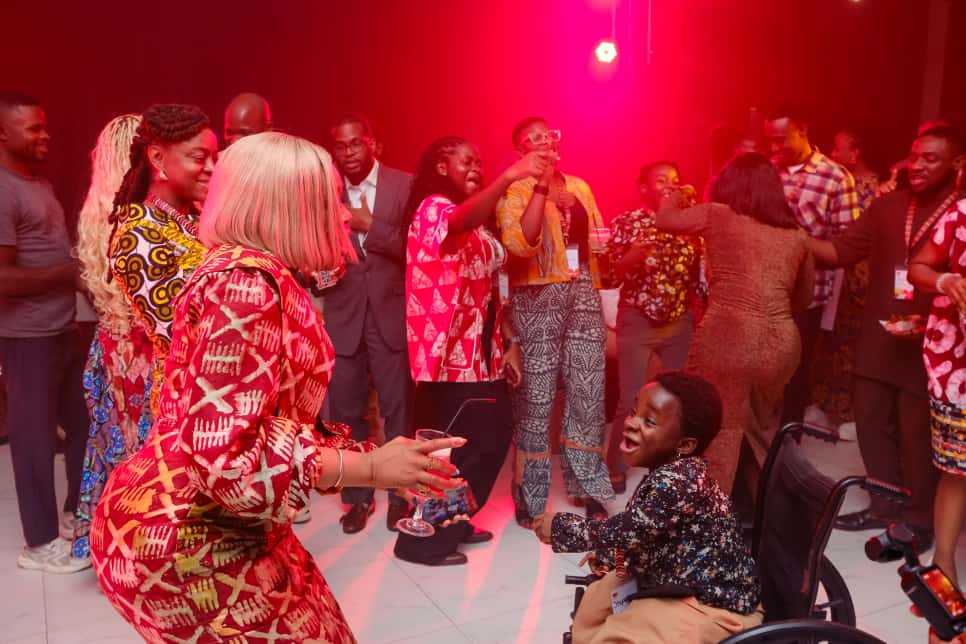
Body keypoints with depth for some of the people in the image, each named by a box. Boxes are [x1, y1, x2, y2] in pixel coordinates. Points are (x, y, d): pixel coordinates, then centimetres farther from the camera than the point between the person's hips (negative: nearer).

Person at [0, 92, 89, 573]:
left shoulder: (39, 183, 13)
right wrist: (71, 271, -16)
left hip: (64, 328, 9)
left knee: (85, 421, 17)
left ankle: (77, 512, 36)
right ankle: (40, 542, 19)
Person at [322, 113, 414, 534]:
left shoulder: (405, 185, 0)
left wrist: (368, 224, -13)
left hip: (391, 314, -2)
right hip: (342, 317, 2)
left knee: (398, 409, 6)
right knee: (346, 412, 9)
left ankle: (399, 495, 23)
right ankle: (358, 496, 26)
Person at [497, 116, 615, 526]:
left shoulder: (579, 186, 15)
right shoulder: (514, 191, -2)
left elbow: (598, 236, 29)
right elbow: (520, 244, -22)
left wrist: (602, 244, 8)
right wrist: (541, 185, -21)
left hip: (584, 294, 5)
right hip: (537, 297, -5)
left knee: (588, 392, 7)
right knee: (536, 396, -3)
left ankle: (586, 487, 23)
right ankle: (529, 496, 11)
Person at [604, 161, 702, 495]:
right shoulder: (627, 222, -3)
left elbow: (700, 273, 11)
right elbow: (615, 274, -11)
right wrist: (638, 251, -28)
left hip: (681, 321, 4)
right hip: (637, 320, -4)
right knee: (631, 401, -4)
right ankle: (615, 468, 12)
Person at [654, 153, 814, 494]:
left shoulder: (717, 215, 3)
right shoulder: (795, 234, 15)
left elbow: (665, 219, 15)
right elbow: (803, 298, 24)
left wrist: (672, 197, 35)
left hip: (725, 340, -5)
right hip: (780, 344, 5)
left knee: (717, 437, 4)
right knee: (763, 434, 22)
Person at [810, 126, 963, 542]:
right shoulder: (887, 206, 9)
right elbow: (842, 251, 7)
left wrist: (931, 322, -20)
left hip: (928, 344, -5)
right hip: (877, 338, 5)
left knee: (917, 434, 4)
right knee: (871, 421, 12)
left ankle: (917, 520, 23)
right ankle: (886, 505, 31)